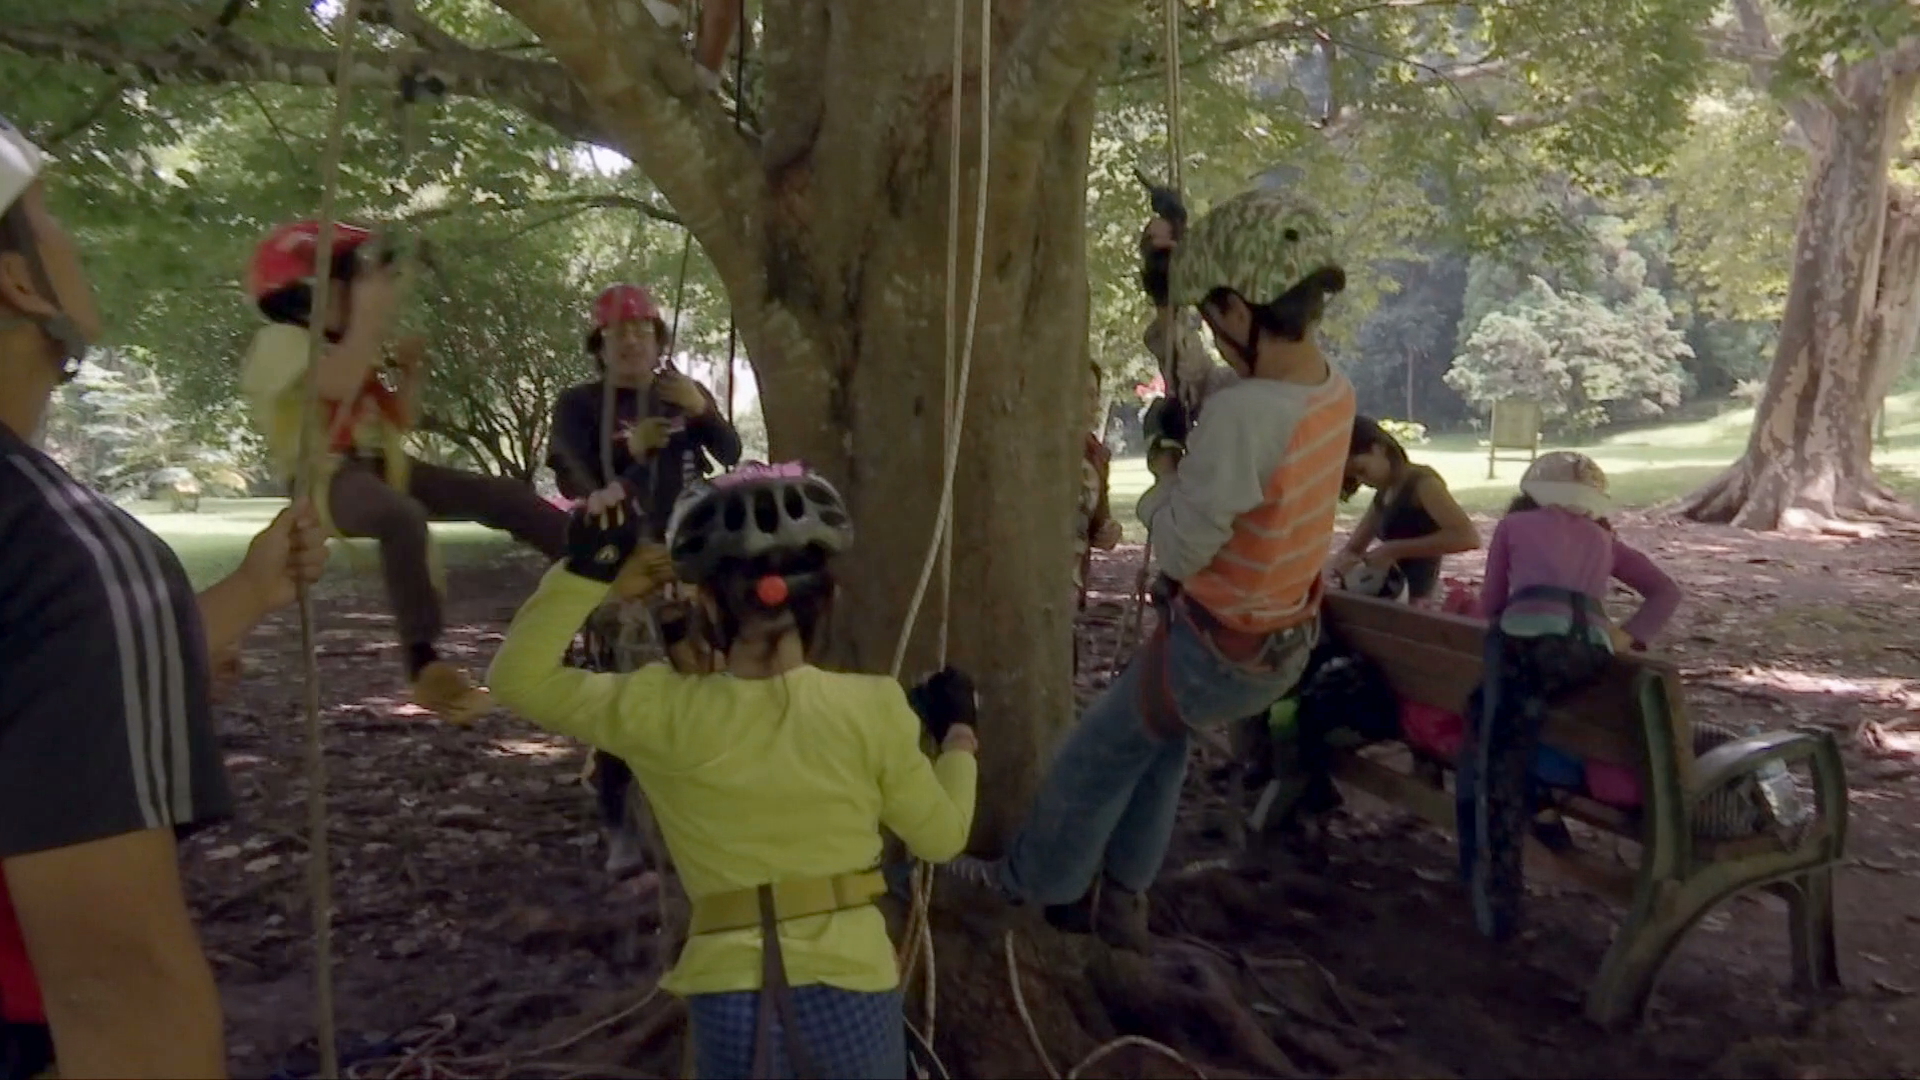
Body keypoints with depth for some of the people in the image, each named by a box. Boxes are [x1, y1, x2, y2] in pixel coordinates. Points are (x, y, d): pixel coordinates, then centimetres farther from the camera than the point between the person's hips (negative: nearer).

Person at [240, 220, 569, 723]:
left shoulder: (347, 350, 21)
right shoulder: (280, 341, -5)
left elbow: (395, 423, 22)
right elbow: (338, 384, -27)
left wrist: (412, 371, 10)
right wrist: (370, 317, -21)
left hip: (383, 469, 9)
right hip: (327, 477, -9)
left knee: (500, 496, -3)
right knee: (404, 517, -41)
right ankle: (424, 661, -46)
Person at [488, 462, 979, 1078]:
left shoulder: (663, 715, -12)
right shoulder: (872, 709, -10)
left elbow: (517, 679, 0)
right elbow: (940, 837, 3)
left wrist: (584, 569, -8)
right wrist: (957, 734, 18)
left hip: (731, 1005, 0)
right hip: (852, 994, 0)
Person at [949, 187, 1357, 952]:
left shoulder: (1243, 411, -33)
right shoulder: (1334, 390, -6)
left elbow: (1182, 546, -26)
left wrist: (1165, 479, -5)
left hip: (1219, 652, -8)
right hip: (1287, 640, 8)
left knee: (1097, 753, 17)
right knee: (1156, 736, 28)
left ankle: (1036, 878, 40)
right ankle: (1120, 895, 40)